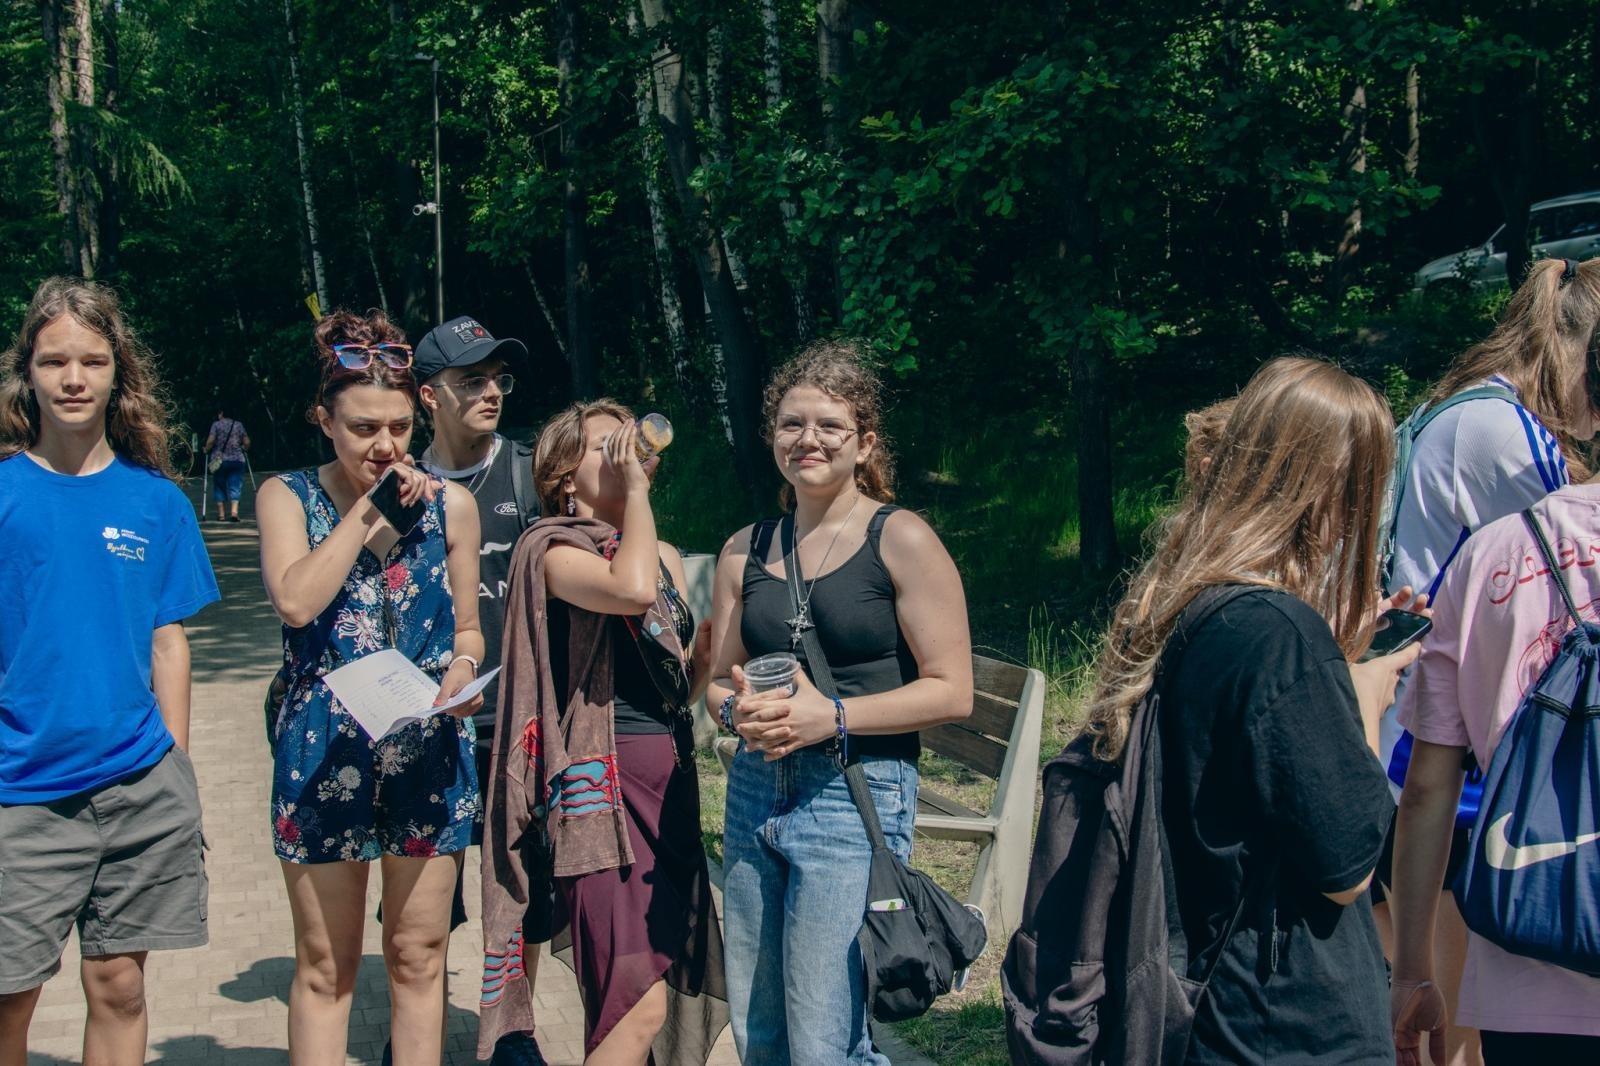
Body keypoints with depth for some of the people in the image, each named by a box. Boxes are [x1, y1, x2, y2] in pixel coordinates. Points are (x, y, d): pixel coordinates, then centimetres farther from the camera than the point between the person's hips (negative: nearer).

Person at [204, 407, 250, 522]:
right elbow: (247, 442, 6)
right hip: (237, 460, 1)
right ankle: (234, 511, -16)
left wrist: (206, 450, 7)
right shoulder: (239, 425, 7)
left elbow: (210, 441, -10)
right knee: (235, 487, 1)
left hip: (220, 460, -1)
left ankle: (220, 514, 10)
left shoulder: (216, 425, 0)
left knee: (219, 486, 10)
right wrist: (244, 449, 26)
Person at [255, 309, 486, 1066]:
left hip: (430, 753, 2)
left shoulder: (450, 505, 5)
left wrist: (463, 671, -11)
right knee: (325, 966, 6)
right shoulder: (288, 498, 1)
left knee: (417, 958, 10)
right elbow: (296, 600, -17)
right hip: (323, 753, -1)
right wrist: (370, 507, -14)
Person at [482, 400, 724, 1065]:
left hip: (672, 779, 8)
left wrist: (707, 649, -1)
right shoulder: (555, 550, -5)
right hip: (602, 780, -8)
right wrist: (636, 491, -13)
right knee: (638, 1005, -14)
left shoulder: (665, 555, 16)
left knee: (653, 991, 10)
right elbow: (633, 590, -27)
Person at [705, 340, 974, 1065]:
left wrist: (831, 716, -18)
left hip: (856, 796, -5)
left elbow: (952, 692, -8)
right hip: (755, 794, 6)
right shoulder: (745, 550, 11)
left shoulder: (901, 540, -5)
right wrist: (740, 709, -6)